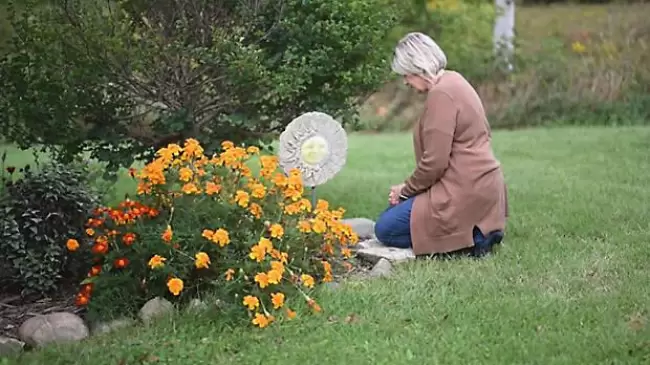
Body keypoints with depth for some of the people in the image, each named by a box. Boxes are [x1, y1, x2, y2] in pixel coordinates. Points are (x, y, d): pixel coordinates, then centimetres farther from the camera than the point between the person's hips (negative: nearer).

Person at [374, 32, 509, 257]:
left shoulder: (441, 93, -18)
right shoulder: (453, 81, 13)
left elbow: (435, 162, -20)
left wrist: (406, 189, -3)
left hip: (466, 192, -10)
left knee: (385, 229, -7)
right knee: (394, 211, 21)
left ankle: (470, 238, -9)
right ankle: (475, 230, 10)